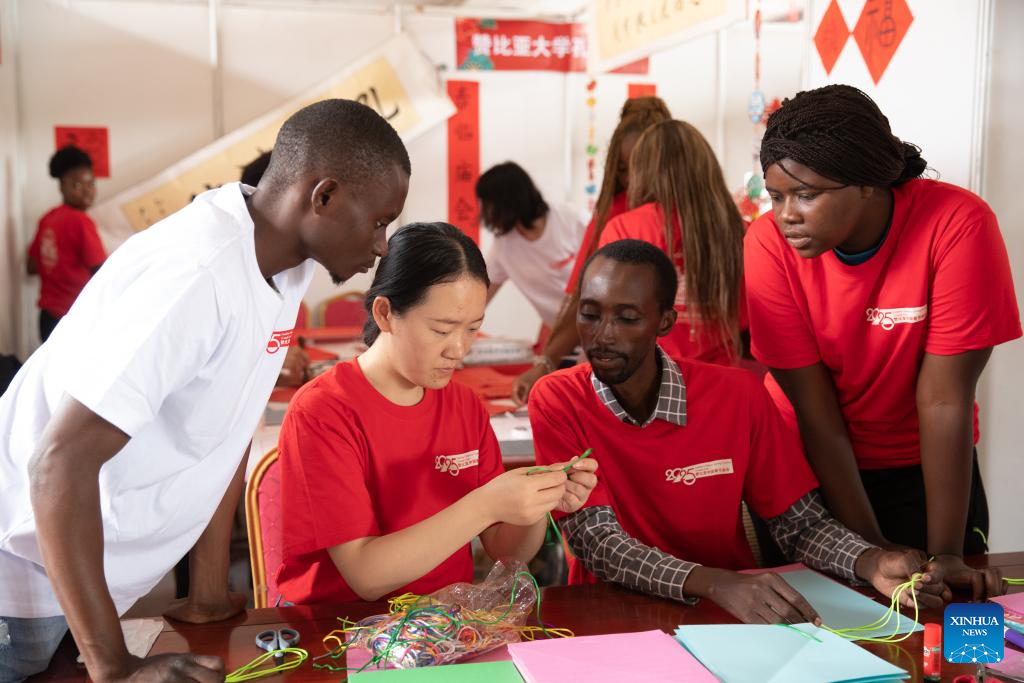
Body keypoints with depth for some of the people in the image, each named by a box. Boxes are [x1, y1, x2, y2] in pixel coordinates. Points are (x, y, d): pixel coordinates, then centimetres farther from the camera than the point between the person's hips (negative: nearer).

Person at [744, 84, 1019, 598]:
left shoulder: (958, 224, -25)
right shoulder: (769, 244, -21)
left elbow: (944, 400, -24)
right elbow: (815, 411, -19)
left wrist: (946, 555, -25)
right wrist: (869, 545, -20)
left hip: (924, 465, 0)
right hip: (809, 464, 1)